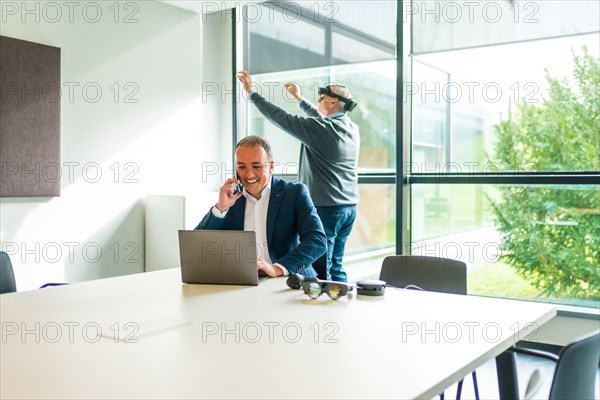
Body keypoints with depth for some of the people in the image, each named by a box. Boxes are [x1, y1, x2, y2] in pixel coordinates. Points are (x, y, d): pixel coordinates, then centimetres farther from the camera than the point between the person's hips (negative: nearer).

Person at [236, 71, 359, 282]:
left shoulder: (322, 129, -14)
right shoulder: (352, 128, 10)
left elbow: (281, 118, -11)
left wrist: (252, 92, -2)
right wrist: (299, 98, 37)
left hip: (325, 207, -8)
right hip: (348, 208, 9)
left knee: (320, 271, -4)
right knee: (335, 266, 15)